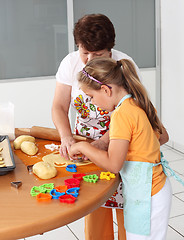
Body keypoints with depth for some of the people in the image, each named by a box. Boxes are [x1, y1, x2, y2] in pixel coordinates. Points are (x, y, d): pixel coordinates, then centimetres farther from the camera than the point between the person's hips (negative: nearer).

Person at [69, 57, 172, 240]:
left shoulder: (122, 114, -23)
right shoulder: (139, 105, 3)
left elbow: (113, 165, -25)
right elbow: (161, 136, 17)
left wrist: (83, 147, -10)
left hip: (147, 196, -9)